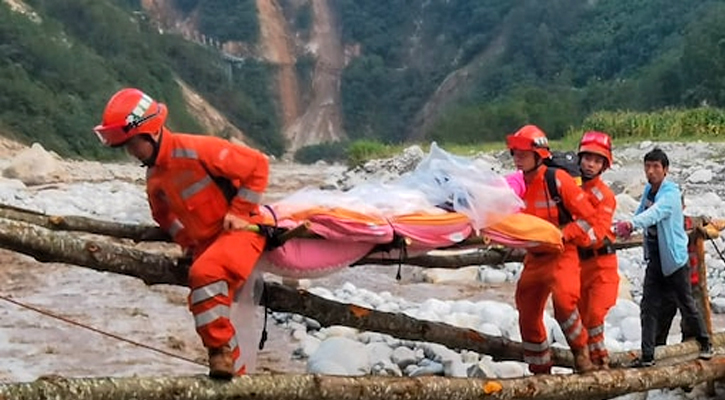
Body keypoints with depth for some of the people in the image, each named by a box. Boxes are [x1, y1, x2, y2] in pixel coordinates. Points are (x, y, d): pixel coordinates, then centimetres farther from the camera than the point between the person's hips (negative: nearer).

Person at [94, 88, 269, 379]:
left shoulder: (197, 149, -20)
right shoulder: (154, 179, 5)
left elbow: (258, 165, -17)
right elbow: (164, 215, 27)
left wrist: (239, 212, -16)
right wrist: (186, 241, 11)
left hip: (240, 229, -8)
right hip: (206, 242, 9)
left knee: (205, 273, -33)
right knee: (209, 307, 6)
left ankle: (222, 351, -21)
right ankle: (234, 372, 20)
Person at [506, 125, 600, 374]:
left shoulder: (558, 180, -12)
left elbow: (588, 216, -10)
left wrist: (563, 235, -20)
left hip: (561, 254, -6)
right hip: (534, 257, 6)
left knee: (563, 301, -29)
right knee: (528, 316, 9)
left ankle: (581, 350, -4)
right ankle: (540, 370, 26)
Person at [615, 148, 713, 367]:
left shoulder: (671, 193, -19)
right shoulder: (648, 190, 6)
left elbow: (655, 213, -37)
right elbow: (641, 212, 9)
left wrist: (632, 224, -54)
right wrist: (625, 228, -14)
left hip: (674, 258, -6)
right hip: (655, 258, 6)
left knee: (686, 305, 6)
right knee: (649, 306, 0)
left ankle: (705, 344, 28)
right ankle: (647, 355, 2)